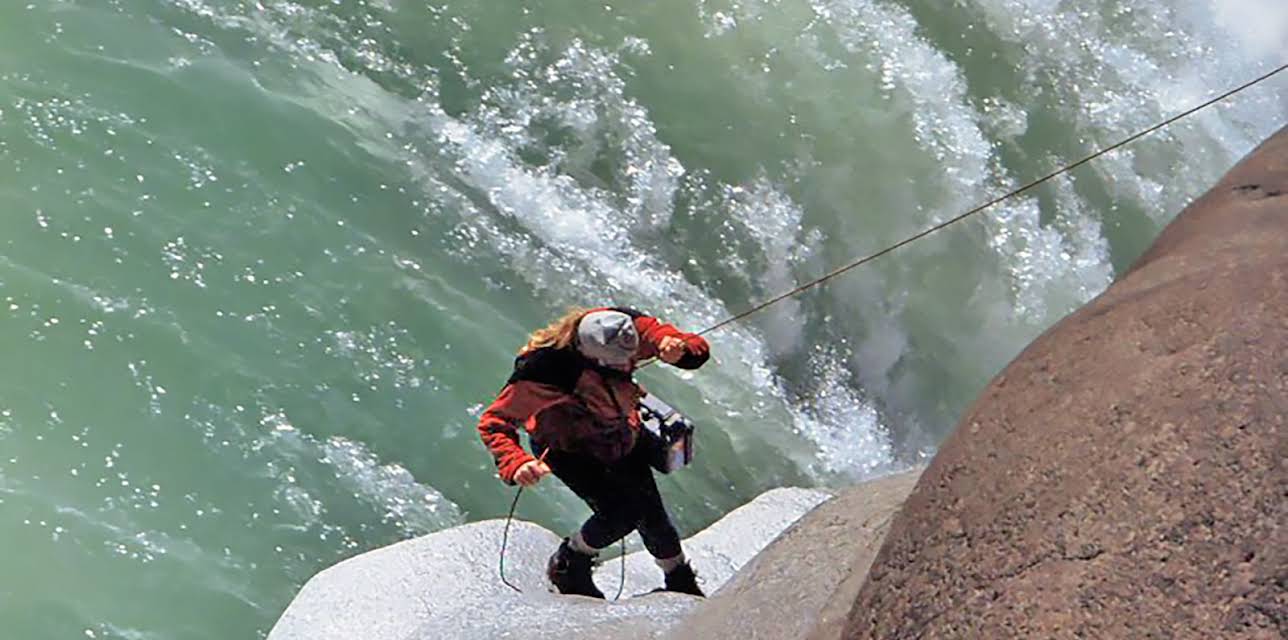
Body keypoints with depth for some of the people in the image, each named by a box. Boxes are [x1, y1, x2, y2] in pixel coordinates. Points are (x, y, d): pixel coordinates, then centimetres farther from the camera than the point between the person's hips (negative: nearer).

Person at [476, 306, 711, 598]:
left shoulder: (628, 327, -30)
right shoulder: (546, 369, -41)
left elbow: (699, 348, -24)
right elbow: (494, 422, -32)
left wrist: (678, 349, -48)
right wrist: (516, 464, -51)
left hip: (623, 434, 4)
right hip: (569, 449, -4)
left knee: (651, 513, 4)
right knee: (620, 513, -19)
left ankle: (681, 583, 32)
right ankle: (567, 567, 11)